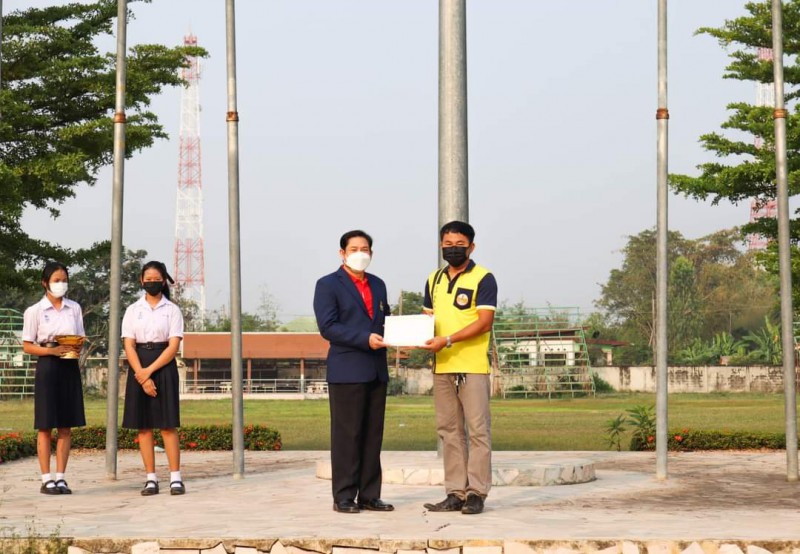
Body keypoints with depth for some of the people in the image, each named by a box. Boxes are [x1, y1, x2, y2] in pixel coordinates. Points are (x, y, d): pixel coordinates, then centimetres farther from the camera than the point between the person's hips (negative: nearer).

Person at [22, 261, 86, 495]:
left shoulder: (74, 308, 10)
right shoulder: (35, 311, -2)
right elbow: (27, 346, -3)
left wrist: (77, 348, -9)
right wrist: (52, 350, -17)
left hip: (70, 367, 4)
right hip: (47, 367, -4)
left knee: (67, 425, 4)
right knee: (46, 426, -2)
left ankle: (60, 477, 9)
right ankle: (46, 479, 2)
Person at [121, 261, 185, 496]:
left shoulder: (172, 310, 3)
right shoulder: (133, 310, 8)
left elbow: (174, 346, -5)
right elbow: (128, 346, 0)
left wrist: (149, 371, -12)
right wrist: (141, 375, -12)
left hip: (164, 366, -2)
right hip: (139, 368, 2)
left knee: (168, 424, -4)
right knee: (143, 425, 1)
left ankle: (175, 478, -4)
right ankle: (151, 479, 4)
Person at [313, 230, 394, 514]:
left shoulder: (378, 285, 18)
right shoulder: (328, 285, -2)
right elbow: (327, 327, -11)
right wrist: (365, 339, -20)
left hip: (376, 371, 6)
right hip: (346, 371, -6)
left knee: (373, 435, 7)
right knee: (347, 435, -4)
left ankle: (369, 496, 12)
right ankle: (344, 497, 1)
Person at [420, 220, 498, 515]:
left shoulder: (483, 278, -4)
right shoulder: (434, 280, 16)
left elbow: (485, 322, -12)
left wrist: (448, 340, -19)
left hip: (473, 366, -6)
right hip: (442, 366, 6)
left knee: (477, 430, -4)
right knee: (449, 431, 8)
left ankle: (477, 492, -1)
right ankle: (455, 493, 12)